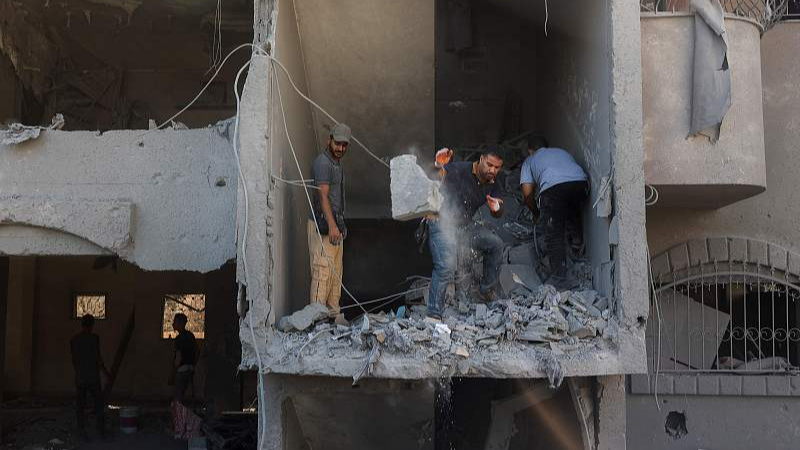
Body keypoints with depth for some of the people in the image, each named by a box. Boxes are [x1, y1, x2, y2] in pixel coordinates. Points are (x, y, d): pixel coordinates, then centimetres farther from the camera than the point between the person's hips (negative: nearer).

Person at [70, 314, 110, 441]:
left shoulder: (73, 340, 4)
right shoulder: (94, 338, -8)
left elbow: (74, 360, 9)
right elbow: (98, 358, -10)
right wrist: (106, 372, 1)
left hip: (79, 377, 3)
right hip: (93, 377, -3)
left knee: (80, 404, 6)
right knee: (99, 403, 7)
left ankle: (82, 431, 6)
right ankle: (101, 430, 9)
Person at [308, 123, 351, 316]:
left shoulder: (337, 163, 21)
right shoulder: (322, 162, -10)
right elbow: (323, 196, -19)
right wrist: (332, 226, -27)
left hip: (336, 224, 10)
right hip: (323, 226, -10)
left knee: (336, 272, 9)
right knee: (322, 270, -11)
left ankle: (333, 314, 12)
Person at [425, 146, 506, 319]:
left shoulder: (494, 185, 1)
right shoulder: (460, 170, -19)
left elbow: (497, 215, 4)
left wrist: (496, 209, -20)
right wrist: (438, 166, -48)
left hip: (464, 224, 7)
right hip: (441, 222, -7)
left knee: (495, 244, -1)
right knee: (446, 266, -23)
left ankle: (487, 290, 15)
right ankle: (433, 314, -18)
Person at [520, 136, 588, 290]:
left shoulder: (530, 160, 30)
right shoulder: (562, 151, 41)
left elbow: (527, 193, 17)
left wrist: (536, 213, 33)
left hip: (553, 186, -4)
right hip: (580, 181, 4)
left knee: (554, 235, -1)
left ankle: (559, 278, -9)